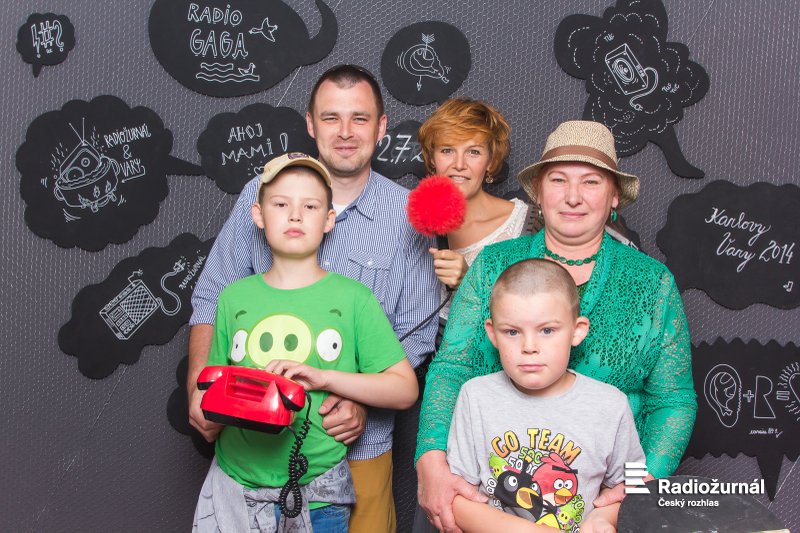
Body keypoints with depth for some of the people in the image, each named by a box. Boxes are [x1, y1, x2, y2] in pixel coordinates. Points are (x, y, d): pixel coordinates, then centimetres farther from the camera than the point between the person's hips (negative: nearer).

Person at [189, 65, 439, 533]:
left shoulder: (409, 215, -5)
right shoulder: (261, 194, -2)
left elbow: (415, 335, -3)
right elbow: (212, 299, 3)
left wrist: (363, 397, -17)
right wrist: (200, 385, -10)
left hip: (357, 441, -1)